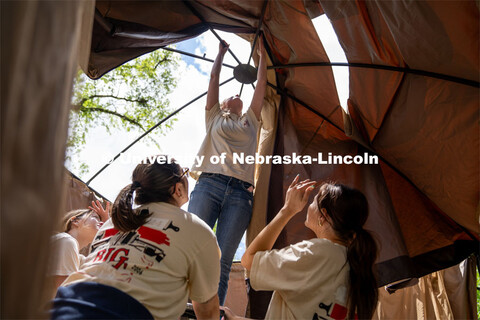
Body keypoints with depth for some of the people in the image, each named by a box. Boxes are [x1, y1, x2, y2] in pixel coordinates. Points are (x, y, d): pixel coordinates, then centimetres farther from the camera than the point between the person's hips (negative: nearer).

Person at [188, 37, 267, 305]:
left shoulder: (250, 121, 31)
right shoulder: (214, 119, 27)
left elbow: (261, 84, 32)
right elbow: (214, 78, 29)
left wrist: (262, 53, 40)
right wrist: (221, 53, 40)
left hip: (241, 193, 1)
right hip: (209, 184, -1)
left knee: (223, 261, -8)